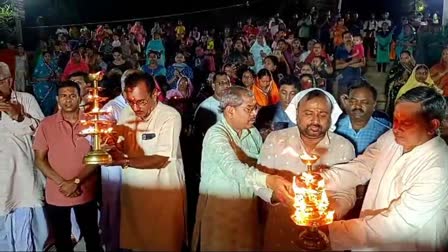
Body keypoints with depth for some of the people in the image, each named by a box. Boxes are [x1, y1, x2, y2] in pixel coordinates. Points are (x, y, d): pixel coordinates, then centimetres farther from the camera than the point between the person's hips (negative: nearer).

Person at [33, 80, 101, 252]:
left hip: (86, 193, 0)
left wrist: (76, 182, -15)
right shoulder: (46, 124, -4)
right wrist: (62, 183, -13)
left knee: (91, 236, 14)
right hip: (55, 195, 1)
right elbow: (39, 159, -4)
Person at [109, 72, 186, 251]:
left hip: (164, 191, -5)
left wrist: (125, 161, -29)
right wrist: (110, 150, -21)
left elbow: (160, 160, -21)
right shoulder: (126, 113, 3)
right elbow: (118, 146, 2)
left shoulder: (170, 116, -18)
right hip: (132, 188, 5)